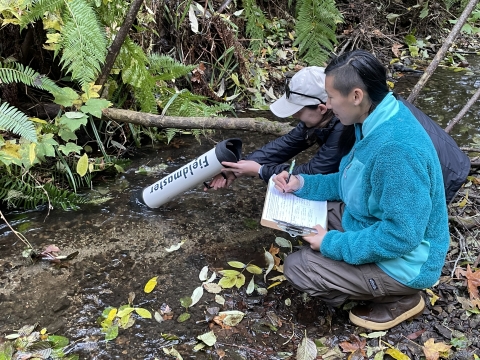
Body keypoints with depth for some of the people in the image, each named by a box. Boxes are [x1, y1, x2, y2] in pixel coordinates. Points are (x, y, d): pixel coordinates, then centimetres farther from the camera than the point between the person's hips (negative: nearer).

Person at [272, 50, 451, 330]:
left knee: (297, 267, -10)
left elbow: (401, 236, -31)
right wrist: (303, 184, 0)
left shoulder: (396, 149, -34)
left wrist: (333, 244, -22)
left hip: (401, 261, -9)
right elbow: (354, 184, 11)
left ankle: (400, 298, 4)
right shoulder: (377, 123, -3)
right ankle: (389, 287, 14)